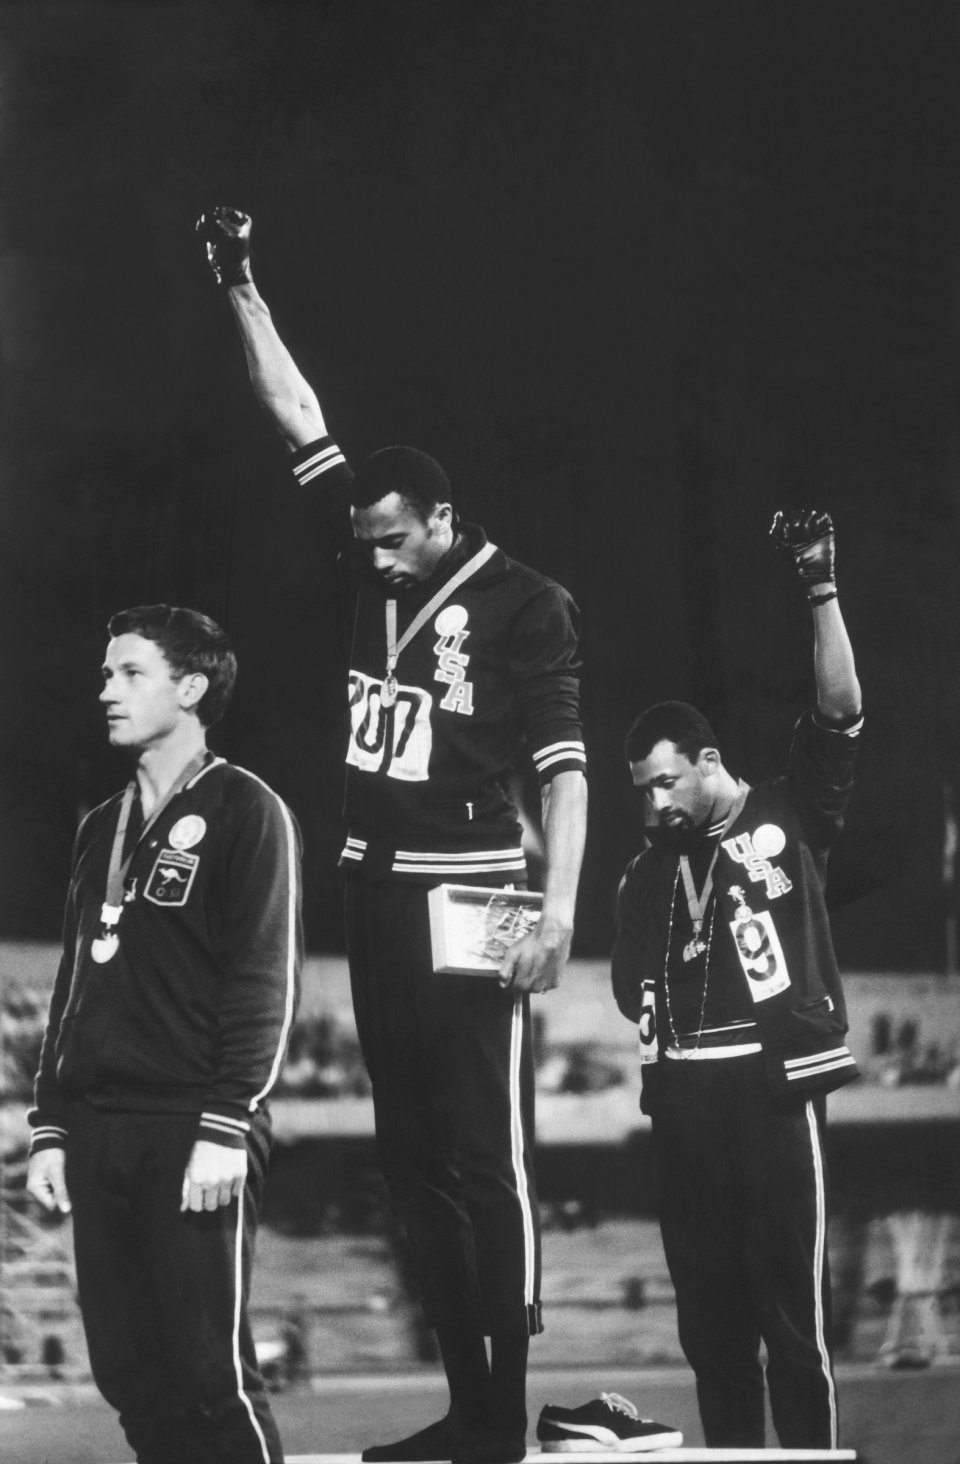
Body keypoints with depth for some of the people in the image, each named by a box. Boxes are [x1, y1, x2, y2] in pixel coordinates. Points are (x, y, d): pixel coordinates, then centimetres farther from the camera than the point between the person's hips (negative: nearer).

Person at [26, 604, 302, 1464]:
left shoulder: (245, 812, -2)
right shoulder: (104, 828, 19)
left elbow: (265, 981, -10)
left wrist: (225, 1127, -17)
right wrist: (49, 1127, 15)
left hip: (193, 1134, -7)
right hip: (98, 1133, 7)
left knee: (208, 1376, -10)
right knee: (129, 1376, 5)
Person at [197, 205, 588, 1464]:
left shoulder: (525, 603, -6)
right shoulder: (381, 570, 10)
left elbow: (563, 763, -11)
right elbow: (299, 416, 14)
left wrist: (558, 912, -20)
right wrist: (241, 285, 12)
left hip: (471, 893, -7)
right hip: (378, 890, 7)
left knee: (485, 1156, -7)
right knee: (412, 1157, 7)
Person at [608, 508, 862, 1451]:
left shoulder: (792, 817, 4)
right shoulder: (650, 871, 16)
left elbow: (840, 711, -8)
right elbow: (634, 986, 16)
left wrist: (820, 591, -15)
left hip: (776, 1087, -5)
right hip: (686, 1098, 5)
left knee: (793, 1306, -6)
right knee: (707, 1311, 8)